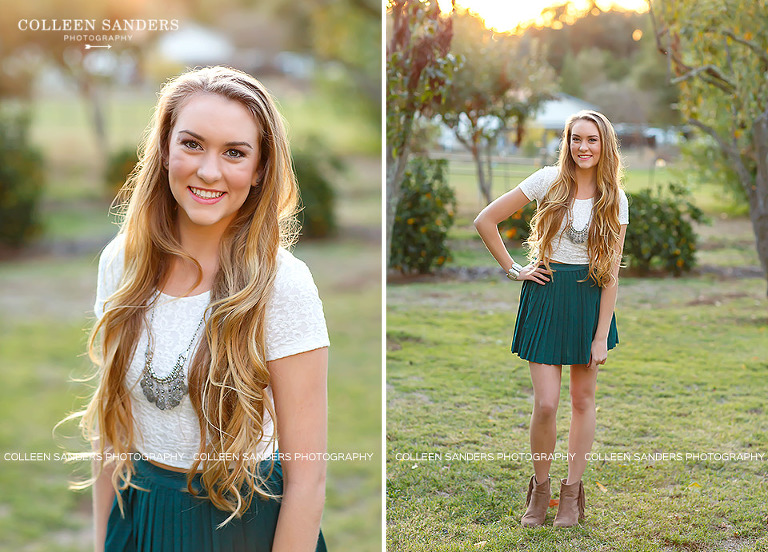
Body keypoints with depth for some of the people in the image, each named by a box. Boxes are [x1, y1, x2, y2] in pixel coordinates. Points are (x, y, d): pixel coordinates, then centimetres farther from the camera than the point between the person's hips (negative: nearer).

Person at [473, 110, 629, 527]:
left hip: (591, 297, 2)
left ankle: (572, 490, 21)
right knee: (545, 404, -6)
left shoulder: (615, 200, 1)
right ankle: (540, 486, 16)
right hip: (546, 294, -1)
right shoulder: (548, 181, -3)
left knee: (583, 399, 7)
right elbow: (485, 221, 0)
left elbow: (611, 272, -1)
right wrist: (513, 269, -1)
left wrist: (602, 335, -5)